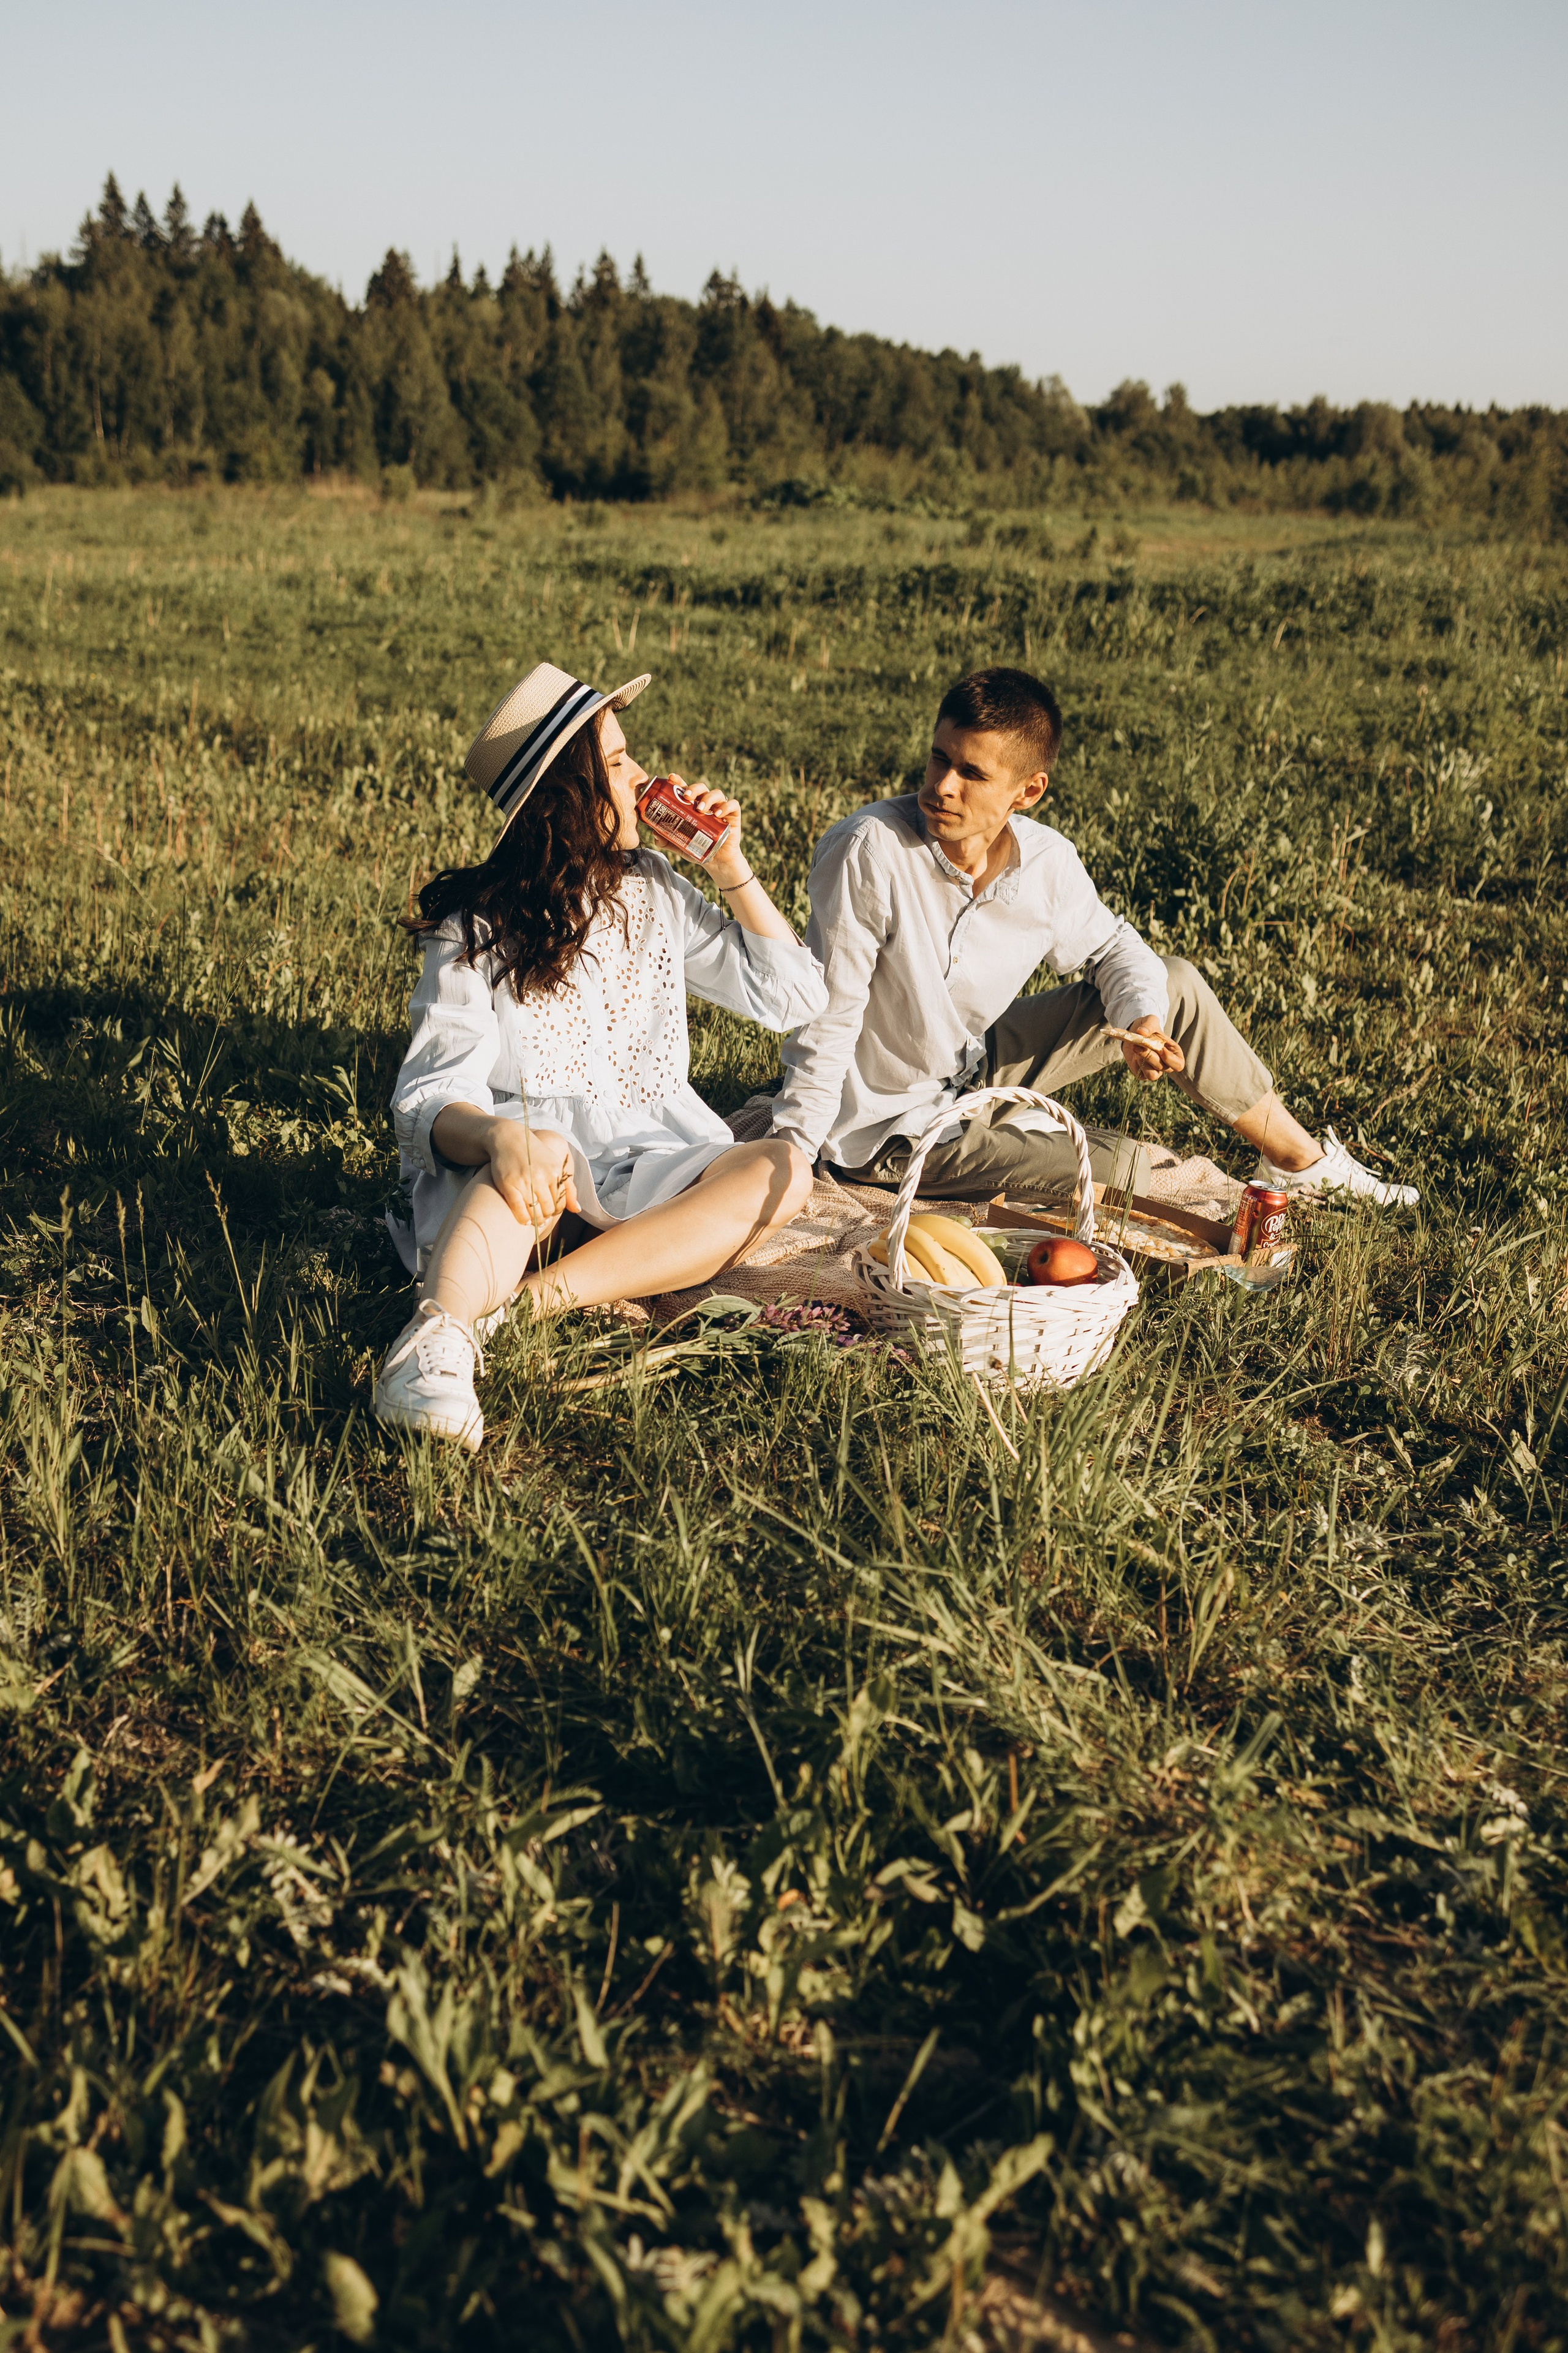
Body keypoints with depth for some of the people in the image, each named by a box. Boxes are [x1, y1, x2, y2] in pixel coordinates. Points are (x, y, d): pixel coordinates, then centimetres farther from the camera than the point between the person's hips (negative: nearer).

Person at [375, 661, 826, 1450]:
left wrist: (730, 865, 3)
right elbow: (427, 1097, -15)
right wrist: (498, 1136, -39)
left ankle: (524, 1302, -33)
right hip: (521, 1191, -5)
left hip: (648, 1180, 5)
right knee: (537, 1144, -38)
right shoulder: (478, 930, -4)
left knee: (782, 1170, -25)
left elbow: (791, 996, 13)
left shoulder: (652, 891, 11)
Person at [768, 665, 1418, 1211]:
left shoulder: (1048, 863, -12)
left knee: (1174, 984, 4)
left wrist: (1142, 1016, -14)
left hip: (976, 1069, 7)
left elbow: (1110, 947, 8)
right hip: (894, 1132, -6)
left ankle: (1301, 1159, 20)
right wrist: (792, 1155, -27)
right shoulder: (867, 851, -29)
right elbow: (828, 1016, -26)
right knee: (1130, 1170, -18)